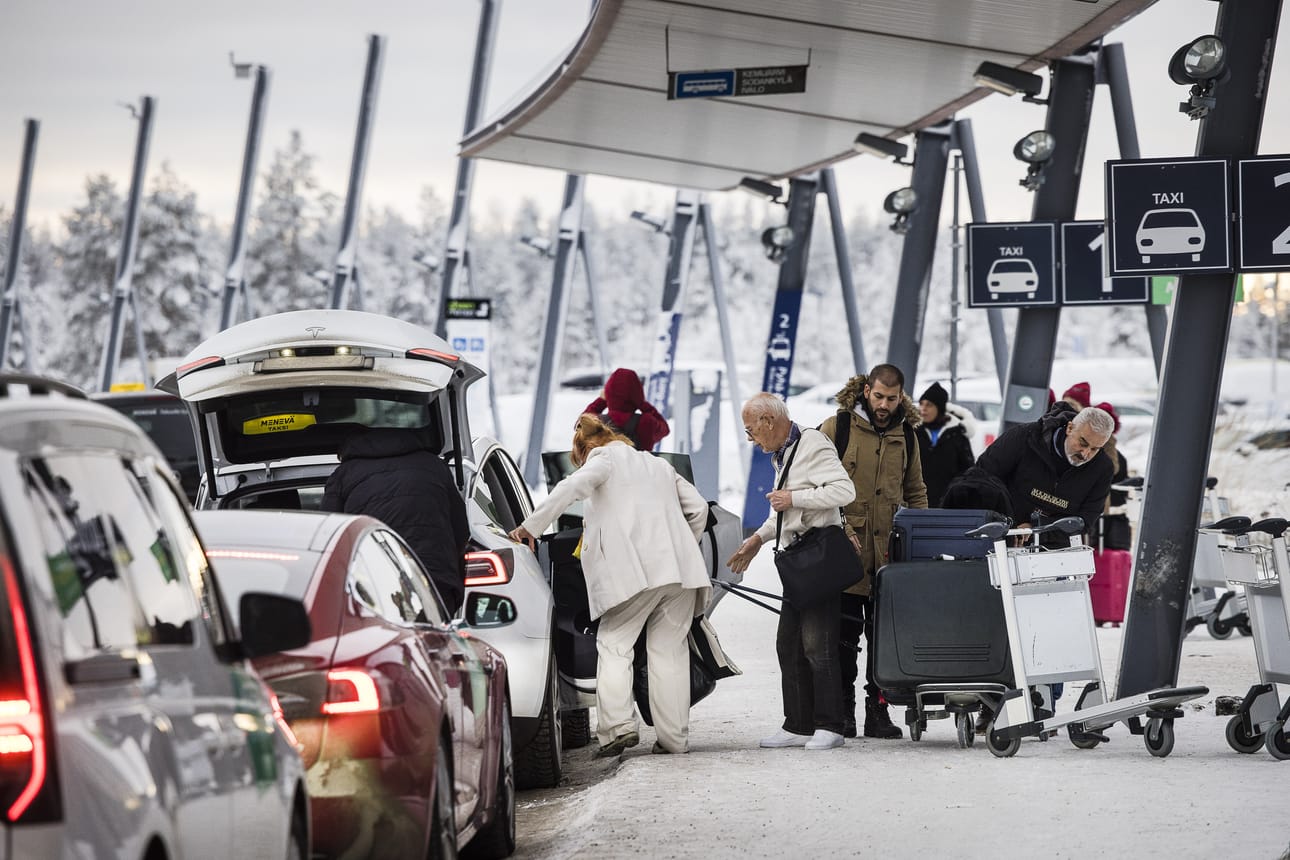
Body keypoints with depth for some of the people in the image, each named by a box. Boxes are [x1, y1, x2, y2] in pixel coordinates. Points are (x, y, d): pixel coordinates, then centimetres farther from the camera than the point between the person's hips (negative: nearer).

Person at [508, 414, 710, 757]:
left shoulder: (604, 459, 8)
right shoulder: (658, 464, 29)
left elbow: (572, 487, -12)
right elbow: (698, 507, 26)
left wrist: (530, 526, -12)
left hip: (634, 571, -6)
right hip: (681, 571, 6)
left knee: (614, 644, -1)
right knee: (669, 650, 8)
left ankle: (618, 725, -17)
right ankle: (674, 737, 5)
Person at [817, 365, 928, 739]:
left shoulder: (905, 435, 13)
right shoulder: (837, 428, -1)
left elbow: (916, 493, 22)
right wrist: (840, 530, -12)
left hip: (890, 554, 3)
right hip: (847, 552, -3)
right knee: (845, 634, 0)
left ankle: (878, 711, 11)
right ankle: (843, 711, 7)